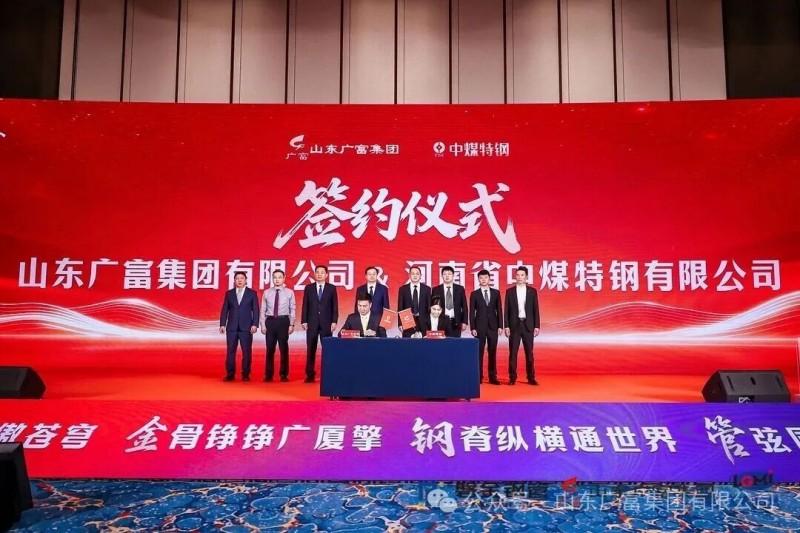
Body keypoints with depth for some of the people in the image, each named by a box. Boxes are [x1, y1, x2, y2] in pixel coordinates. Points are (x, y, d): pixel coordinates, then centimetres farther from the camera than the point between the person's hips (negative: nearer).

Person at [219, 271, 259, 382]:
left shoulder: (252, 293, 4)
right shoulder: (229, 293, 10)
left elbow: (255, 310, 1)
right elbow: (224, 310, 8)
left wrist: (254, 324, -8)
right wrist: (222, 324, 1)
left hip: (246, 327, -2)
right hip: (232, 327, 2)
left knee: (246, 351, 0)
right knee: (230, 351, 2)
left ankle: (245, 374, 7)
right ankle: (230, 374, 8)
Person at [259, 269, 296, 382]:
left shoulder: (289, 292, 1)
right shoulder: (267, 293, 4)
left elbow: (292, 310, 0)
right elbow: (263, 310, 5)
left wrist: (291, 324, -6)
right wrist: (262, 325, 0)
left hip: (283, 321, -1)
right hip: (270, 321, 1)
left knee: (284, 348, 7)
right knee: (270, 348, 6)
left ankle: (284, 374, 17)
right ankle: (269, 374, 15)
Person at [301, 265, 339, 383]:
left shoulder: (331, 288, 5)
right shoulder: (309, 288, 7)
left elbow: (335, 306, 3)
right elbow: (305, 306, 6)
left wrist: (334, 321, -5)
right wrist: (304, 321, -2)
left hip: (326, 323, -1)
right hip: (312, 323, 1)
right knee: (310, 350, 1)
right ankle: (310, 375, 6)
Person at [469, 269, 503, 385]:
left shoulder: (496, 293, 7)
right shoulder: (474, 294, 2)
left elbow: (499, 310, 7)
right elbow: (472, 312, 0)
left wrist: (500, 326, 0)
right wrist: (473, 328, -7)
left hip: (493, 326, 1)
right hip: (480, 326, -1)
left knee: (492, 352, 4)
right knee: (479, 352, 0)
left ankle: (492, 376, 9)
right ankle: (479, 376, 4)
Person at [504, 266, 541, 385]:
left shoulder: (532, 291, 4)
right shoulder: (510, 291, 3)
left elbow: (535, 309, 4)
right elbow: (507, 310, 2)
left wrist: (536, 326, -2)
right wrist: (506, 326, -5)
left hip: (528, 325, 0)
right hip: (514, 325, 0)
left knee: (529, 353, 4)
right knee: (513, 353, 0)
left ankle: (531, 377, 10)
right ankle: (512, 378, 5)